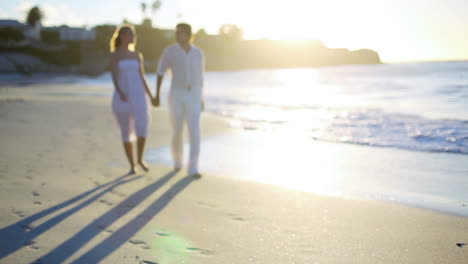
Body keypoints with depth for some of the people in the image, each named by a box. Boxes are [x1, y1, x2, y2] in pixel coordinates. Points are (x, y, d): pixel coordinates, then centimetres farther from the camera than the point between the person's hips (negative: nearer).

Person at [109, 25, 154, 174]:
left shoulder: (137, 55, 12)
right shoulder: (113, 56, -1)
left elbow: (142, 78, 14)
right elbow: (114, 77, -13)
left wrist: (151, 97, 10)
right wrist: (120, 93, -30)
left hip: (138, 96, 3)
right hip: (122, 98, -3)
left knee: (142, 127, -15)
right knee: (126, 133, 2)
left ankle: (140, 159, 7)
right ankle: (132, 165, 16)